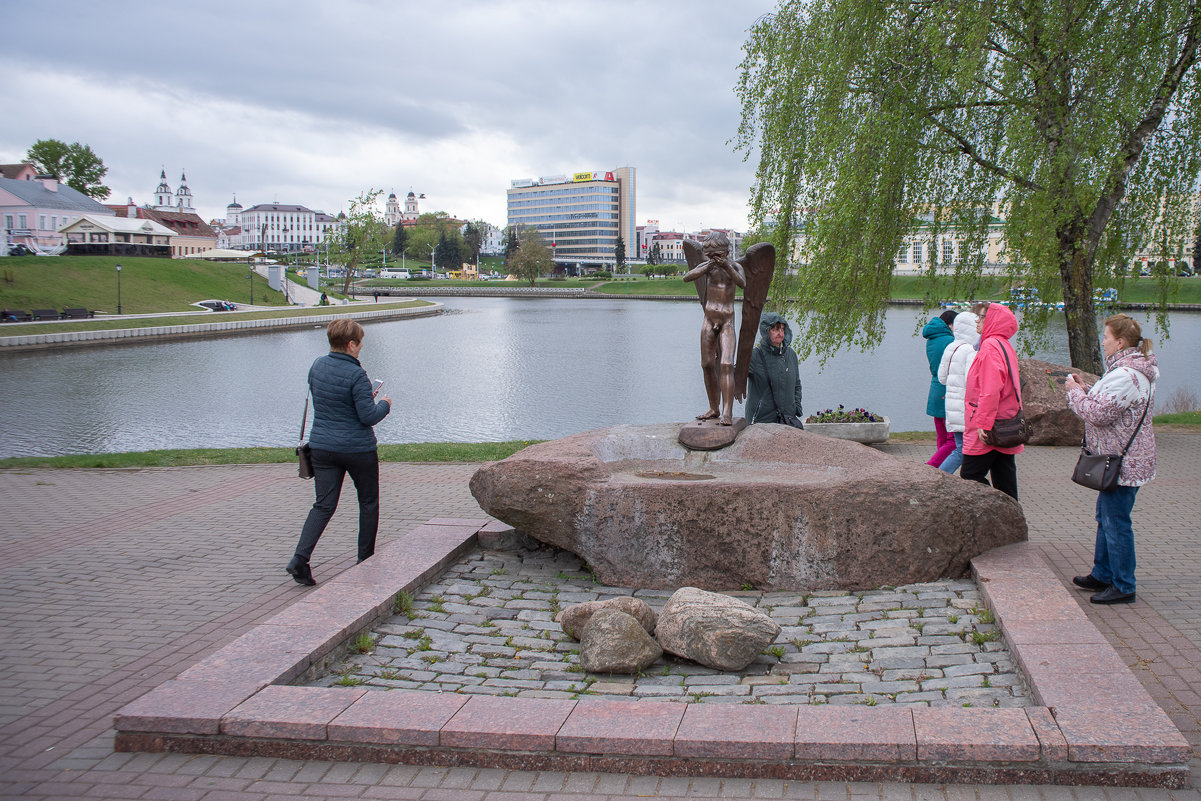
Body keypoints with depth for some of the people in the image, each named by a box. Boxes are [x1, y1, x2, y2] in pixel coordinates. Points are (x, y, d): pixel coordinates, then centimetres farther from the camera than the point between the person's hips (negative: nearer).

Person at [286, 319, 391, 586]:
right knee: (369, 502, 14)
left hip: (322, 446, 6)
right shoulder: (356, 375, -18)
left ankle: (300, 558, -11)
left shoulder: (317, 366, 4)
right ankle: (366, 560, 22)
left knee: (323, 505, 6)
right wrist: (384, 404, 4)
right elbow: (368, 416, -18)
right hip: (358, 449, -6)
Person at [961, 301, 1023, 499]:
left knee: (970, 475, -4)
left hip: (988, 432, -9)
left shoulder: (990, 346, -15)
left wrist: (983, 424, -22)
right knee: (1004, 480, 11)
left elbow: (991, 390, -23)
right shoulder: (1005, 346, 16)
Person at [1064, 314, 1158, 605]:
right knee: (1105, 518, 20)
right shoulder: (1134, 370, 14)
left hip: (1123, 464, -11)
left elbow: (1099, 414, -24)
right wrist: (1084, 391, 8)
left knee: (1116, 523, -3)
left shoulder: (1125, 376, -23)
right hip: (1120, 460, 11)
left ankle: (1123, 587, 6)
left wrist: (1076, 392, -10)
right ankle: (1102, 575, 32)